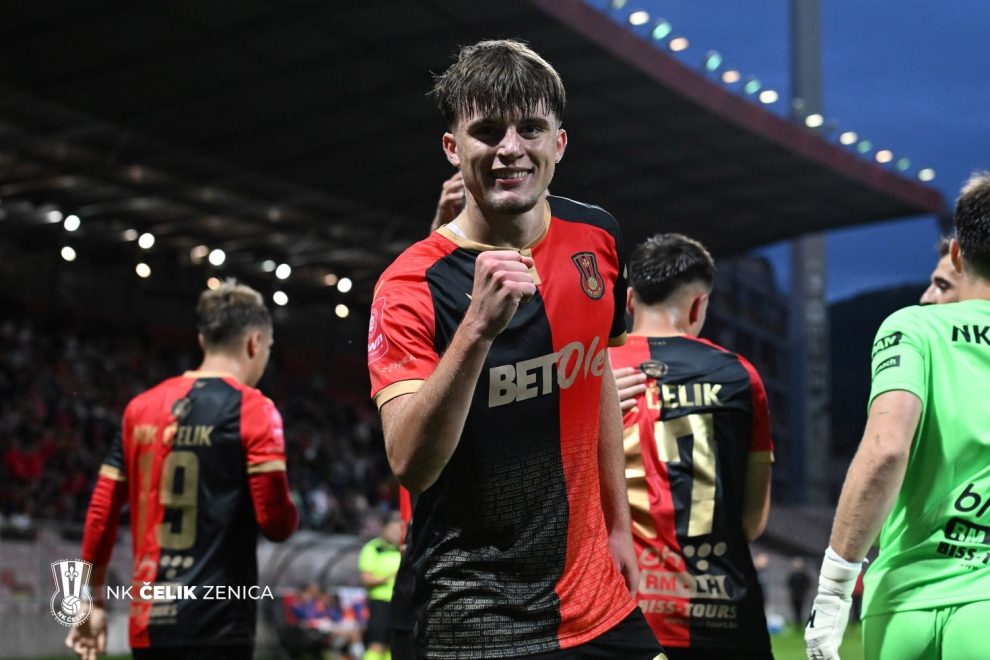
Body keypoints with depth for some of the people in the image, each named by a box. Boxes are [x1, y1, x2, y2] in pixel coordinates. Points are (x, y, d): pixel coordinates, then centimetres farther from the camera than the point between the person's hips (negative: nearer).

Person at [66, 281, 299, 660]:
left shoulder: (142, 407, 10)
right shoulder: (252, 409, -7)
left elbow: (102, 510, 12)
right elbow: (276, 522, -12)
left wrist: (93, 601, 20)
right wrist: (290, 516, 11)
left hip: (148, 622, 6)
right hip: (216, 626, -6)